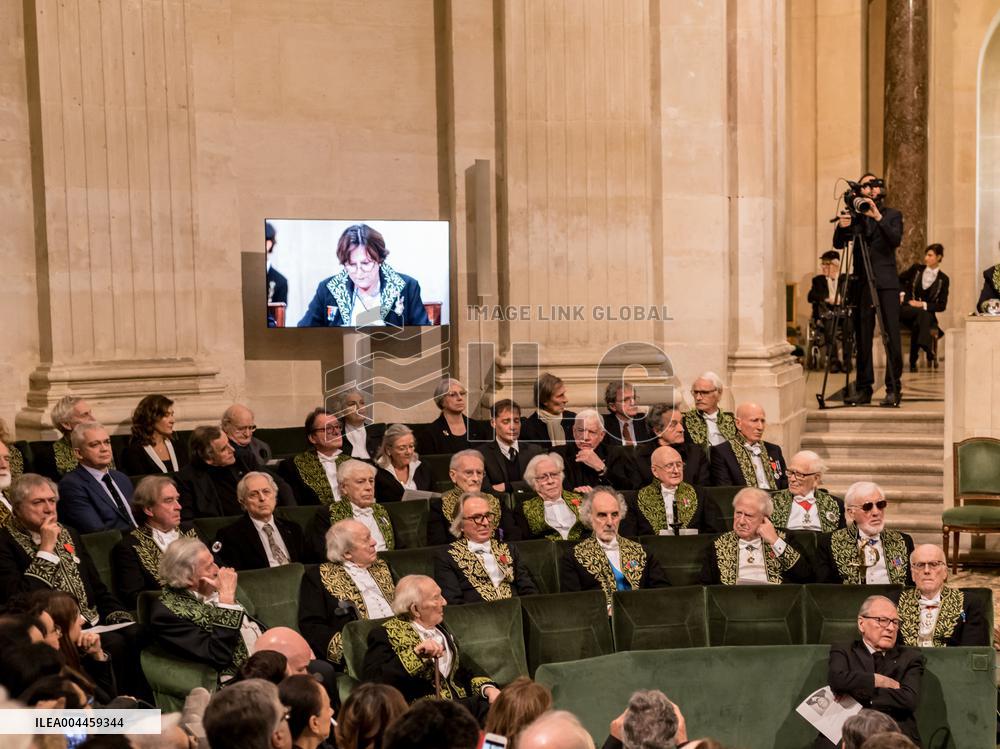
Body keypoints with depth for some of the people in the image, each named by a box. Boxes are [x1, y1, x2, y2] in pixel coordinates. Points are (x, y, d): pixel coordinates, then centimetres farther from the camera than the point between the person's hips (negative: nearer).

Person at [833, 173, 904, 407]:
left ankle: (893, 388, -5)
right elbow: (838, 244, 1)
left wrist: (878, 217, -19)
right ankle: (863, 388, 7)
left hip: (886, 282, -2)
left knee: (892, 336, -8)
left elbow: (896, 239, -9)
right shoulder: (855, 216, 13)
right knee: (862, 338, 2)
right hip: (861, 282, 2)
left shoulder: (892, 215, 10)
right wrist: (842, 227, -19)